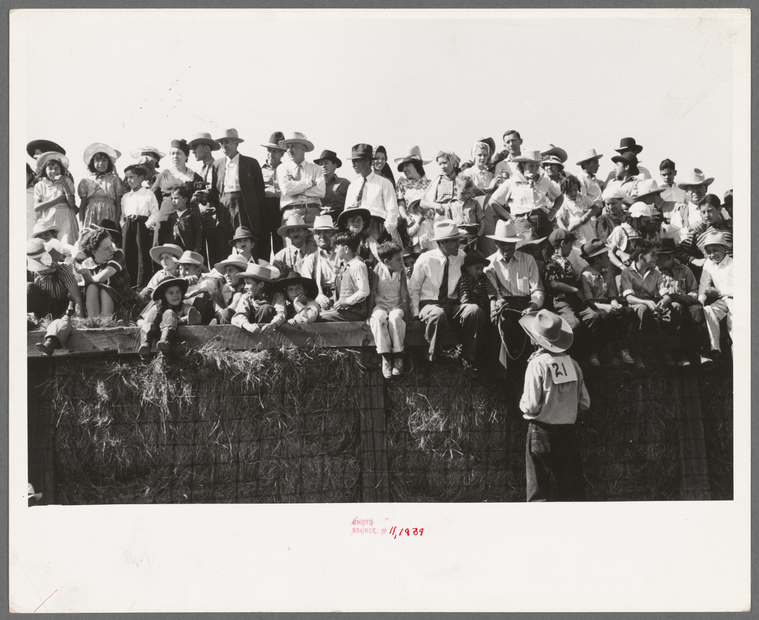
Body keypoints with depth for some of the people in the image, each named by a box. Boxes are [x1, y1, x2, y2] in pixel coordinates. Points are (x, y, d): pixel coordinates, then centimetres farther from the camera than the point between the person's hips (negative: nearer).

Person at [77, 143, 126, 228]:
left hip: (109, 216, -1)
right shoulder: (86, 182, 12)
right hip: (91, 217, 1)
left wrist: (117, 223, -5)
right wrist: (82, 224, 1)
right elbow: (82, 206, 12)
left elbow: (119, 205, 6)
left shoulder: (115, 180, 8)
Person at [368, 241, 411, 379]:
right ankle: (385, 357, -30)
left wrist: (406, 310, -6)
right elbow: (372, 292, 0)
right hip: (380, 304, 0)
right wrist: (370, 313, -3)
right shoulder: (377, 271, -4)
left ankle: (398, 356, -26)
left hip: (396, 305, 1)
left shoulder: (401, 271, 0)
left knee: (395, 317, -34)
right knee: (378, 317, -35)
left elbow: (404, 292, 2)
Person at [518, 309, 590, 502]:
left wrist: (523, 403, 5)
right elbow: (585, 403, 4)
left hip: (542, 433, -5)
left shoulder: (537, 364, -13)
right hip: (568, 433, 5)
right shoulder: (572, 363, 0)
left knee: (540, 493, 2)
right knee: (573, 491, 13)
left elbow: (532, 407, -16)